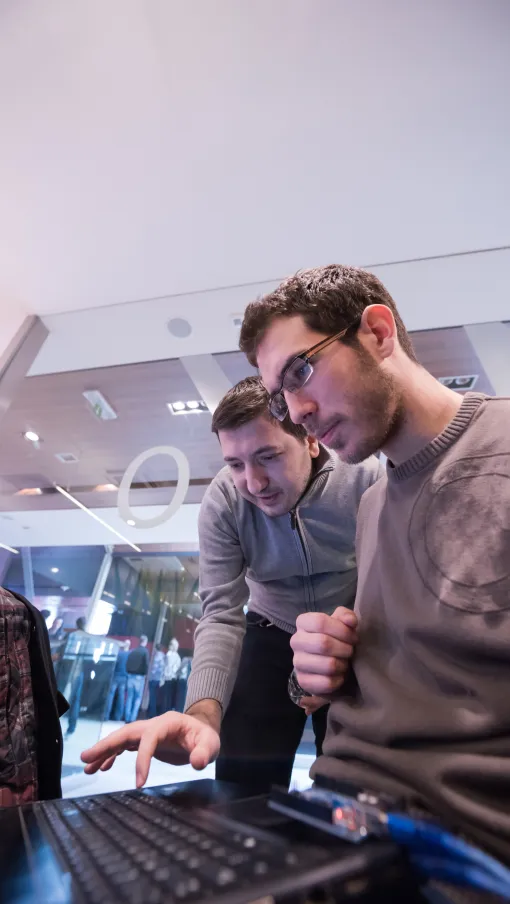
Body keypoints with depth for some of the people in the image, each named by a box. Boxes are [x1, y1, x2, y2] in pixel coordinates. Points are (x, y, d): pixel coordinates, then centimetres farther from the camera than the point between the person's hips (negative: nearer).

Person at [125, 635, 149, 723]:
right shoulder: (145, 651, -7)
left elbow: (127, 663, 6)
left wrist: (128, 672, 12)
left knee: (129, 697, 10)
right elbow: (146, 664, -12)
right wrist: (145, 673, 2)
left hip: (130, 675, 5)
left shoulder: (132, 651, 8)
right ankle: (132, 718, -2)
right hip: (139, 676, -5)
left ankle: (127, 718, 11)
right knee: (138, 698, 3)